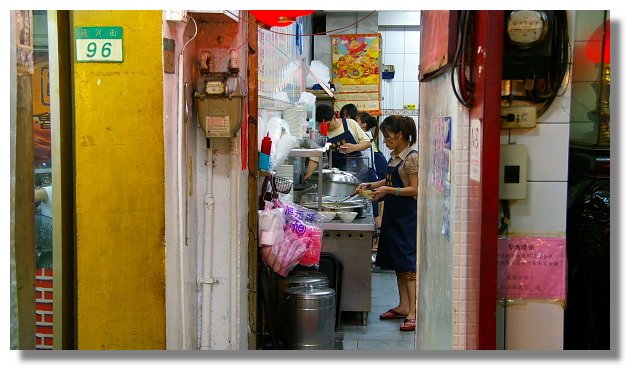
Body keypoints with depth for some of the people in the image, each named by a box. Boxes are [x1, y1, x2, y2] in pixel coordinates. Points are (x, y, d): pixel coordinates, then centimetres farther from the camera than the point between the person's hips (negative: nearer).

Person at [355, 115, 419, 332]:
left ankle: (413, 312, -6)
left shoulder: (412, 157, -15)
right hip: (393, 213, 9)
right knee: (397, 261, 13)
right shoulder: (394, 156, 11)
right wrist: (371, 185, 11)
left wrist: (388, 190, -23)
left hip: (407, 215, -9)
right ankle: (403, 307, 21)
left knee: (407, 262, -9)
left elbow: (415, 189, -19)